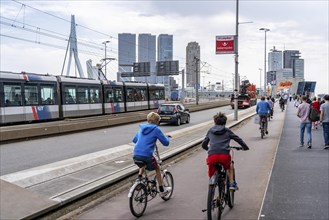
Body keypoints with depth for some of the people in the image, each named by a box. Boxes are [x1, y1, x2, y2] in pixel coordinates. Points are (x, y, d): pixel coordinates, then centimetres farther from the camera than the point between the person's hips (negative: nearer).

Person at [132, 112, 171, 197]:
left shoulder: (142, 129, 16)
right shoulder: (156, 129, -3)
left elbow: (134, 140, 29)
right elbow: (166, 143, 0)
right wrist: (167, 138, 23)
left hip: (136, 155, 5)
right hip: (147, 155, -5)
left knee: (143, 164, 38)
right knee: (157, 168, 20)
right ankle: (162, 191, 25)